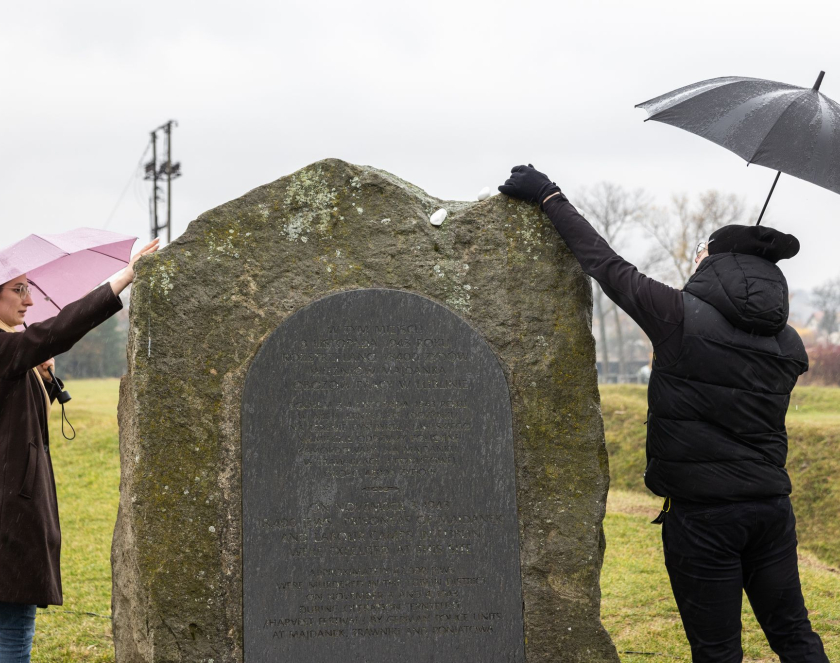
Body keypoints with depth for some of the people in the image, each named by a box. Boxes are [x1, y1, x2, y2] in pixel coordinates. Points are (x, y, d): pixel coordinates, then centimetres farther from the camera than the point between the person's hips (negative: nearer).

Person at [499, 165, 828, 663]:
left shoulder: (683, 318, -13)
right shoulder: (790, 346, 4)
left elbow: (608, 266, -7)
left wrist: (550, 197, 3)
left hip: (702, 513, -5)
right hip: (772, 507, 5)